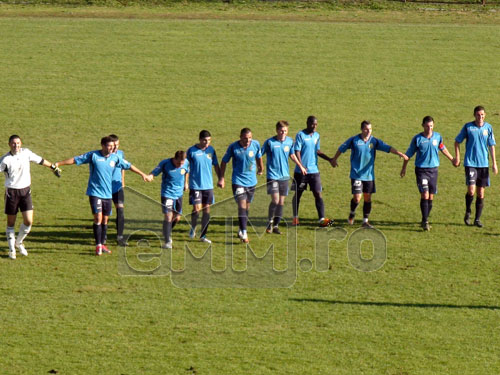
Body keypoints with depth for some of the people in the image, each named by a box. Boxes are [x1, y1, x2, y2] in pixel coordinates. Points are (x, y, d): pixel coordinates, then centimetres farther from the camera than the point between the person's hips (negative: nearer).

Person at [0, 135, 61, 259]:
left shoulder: (26, 153, 0)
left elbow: (40, 160, 13)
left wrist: (53, 167, 23)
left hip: (25, 191, 3)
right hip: (11, 192, -3)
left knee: (29, 221, -7)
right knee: (11, 222, 5)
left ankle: (19, 242, 20)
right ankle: (11, 249, 19)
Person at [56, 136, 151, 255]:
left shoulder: (115, 157, 5)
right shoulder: (93, 155, -7)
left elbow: (129, 166, 17)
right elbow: (75, 160, -3)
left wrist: (142, 174, 22)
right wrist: (58, 164, -4)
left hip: (108, 194, 4)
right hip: (95, 193, -4)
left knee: (105, 220, 9)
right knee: (98, 218, -12)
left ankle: (102, 244, 21)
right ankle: (98, 245, -6)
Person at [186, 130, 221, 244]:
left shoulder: (211, 150, 5)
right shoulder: (192, 151, -7)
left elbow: (216, 165, 15)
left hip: (208, 185, 4)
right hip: (195, 185, -4)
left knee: (207, 210, 4)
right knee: (197, 209, -10)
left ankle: (203, 235, 14)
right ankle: (193, 228, 19)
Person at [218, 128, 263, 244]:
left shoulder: (256, 144, -5)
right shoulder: (233, 147, -13)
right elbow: (224, 161, 0)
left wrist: (260, 168, 31)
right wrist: (221, 178, -1)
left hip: (251, 181, 4)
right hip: (238, 181, -4)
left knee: (247, 207, 14)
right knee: (242, 206, -15)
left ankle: (241, 230, 31)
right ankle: (244, 234, -19)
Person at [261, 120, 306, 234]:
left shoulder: (290, 141, 4)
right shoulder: (270, 142, -9)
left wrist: (300, 166, 24)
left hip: (284, 176, 5)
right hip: (272, 175, -4)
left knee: (281, 202, 5)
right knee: (275, 200, -14)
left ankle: (276, 225, 16)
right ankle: (270, 223, 5)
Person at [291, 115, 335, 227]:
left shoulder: (317, 135, 10)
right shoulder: (300, 135, -8)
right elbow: (297, 152, -14)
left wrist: (329, 159, 14)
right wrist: (301, 166, -26)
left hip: (314, 171, 4)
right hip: (301, 171, -4)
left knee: (318, 194, -6)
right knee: (297, 195, 8)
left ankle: (322, 219, -11)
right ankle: (295, 218, 22)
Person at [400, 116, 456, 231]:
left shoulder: (437, 136, 3)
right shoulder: (417, 139, -7)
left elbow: (443, 149, 21)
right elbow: (409, 154, 4)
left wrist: (452, 159, 30)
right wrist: (403, 168, 7)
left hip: (433, 169, 4)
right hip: (421, 170, -4)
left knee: (431, 197, 6)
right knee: (424, 195, -14)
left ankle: (425, 220, 19)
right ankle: (425, 221, -11)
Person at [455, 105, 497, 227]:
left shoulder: (488, 128, 4)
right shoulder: (468, 127, -3)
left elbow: (491, 146, 10)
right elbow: (457, 141, 7)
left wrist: (494, 163, 7)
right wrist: (457, 157, -2)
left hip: (483, 164, 3)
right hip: (470, 163, -3)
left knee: (481, 193, 5)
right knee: (471, 190, -15)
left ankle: (477, 219, 14)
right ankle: (467, 213, 10)